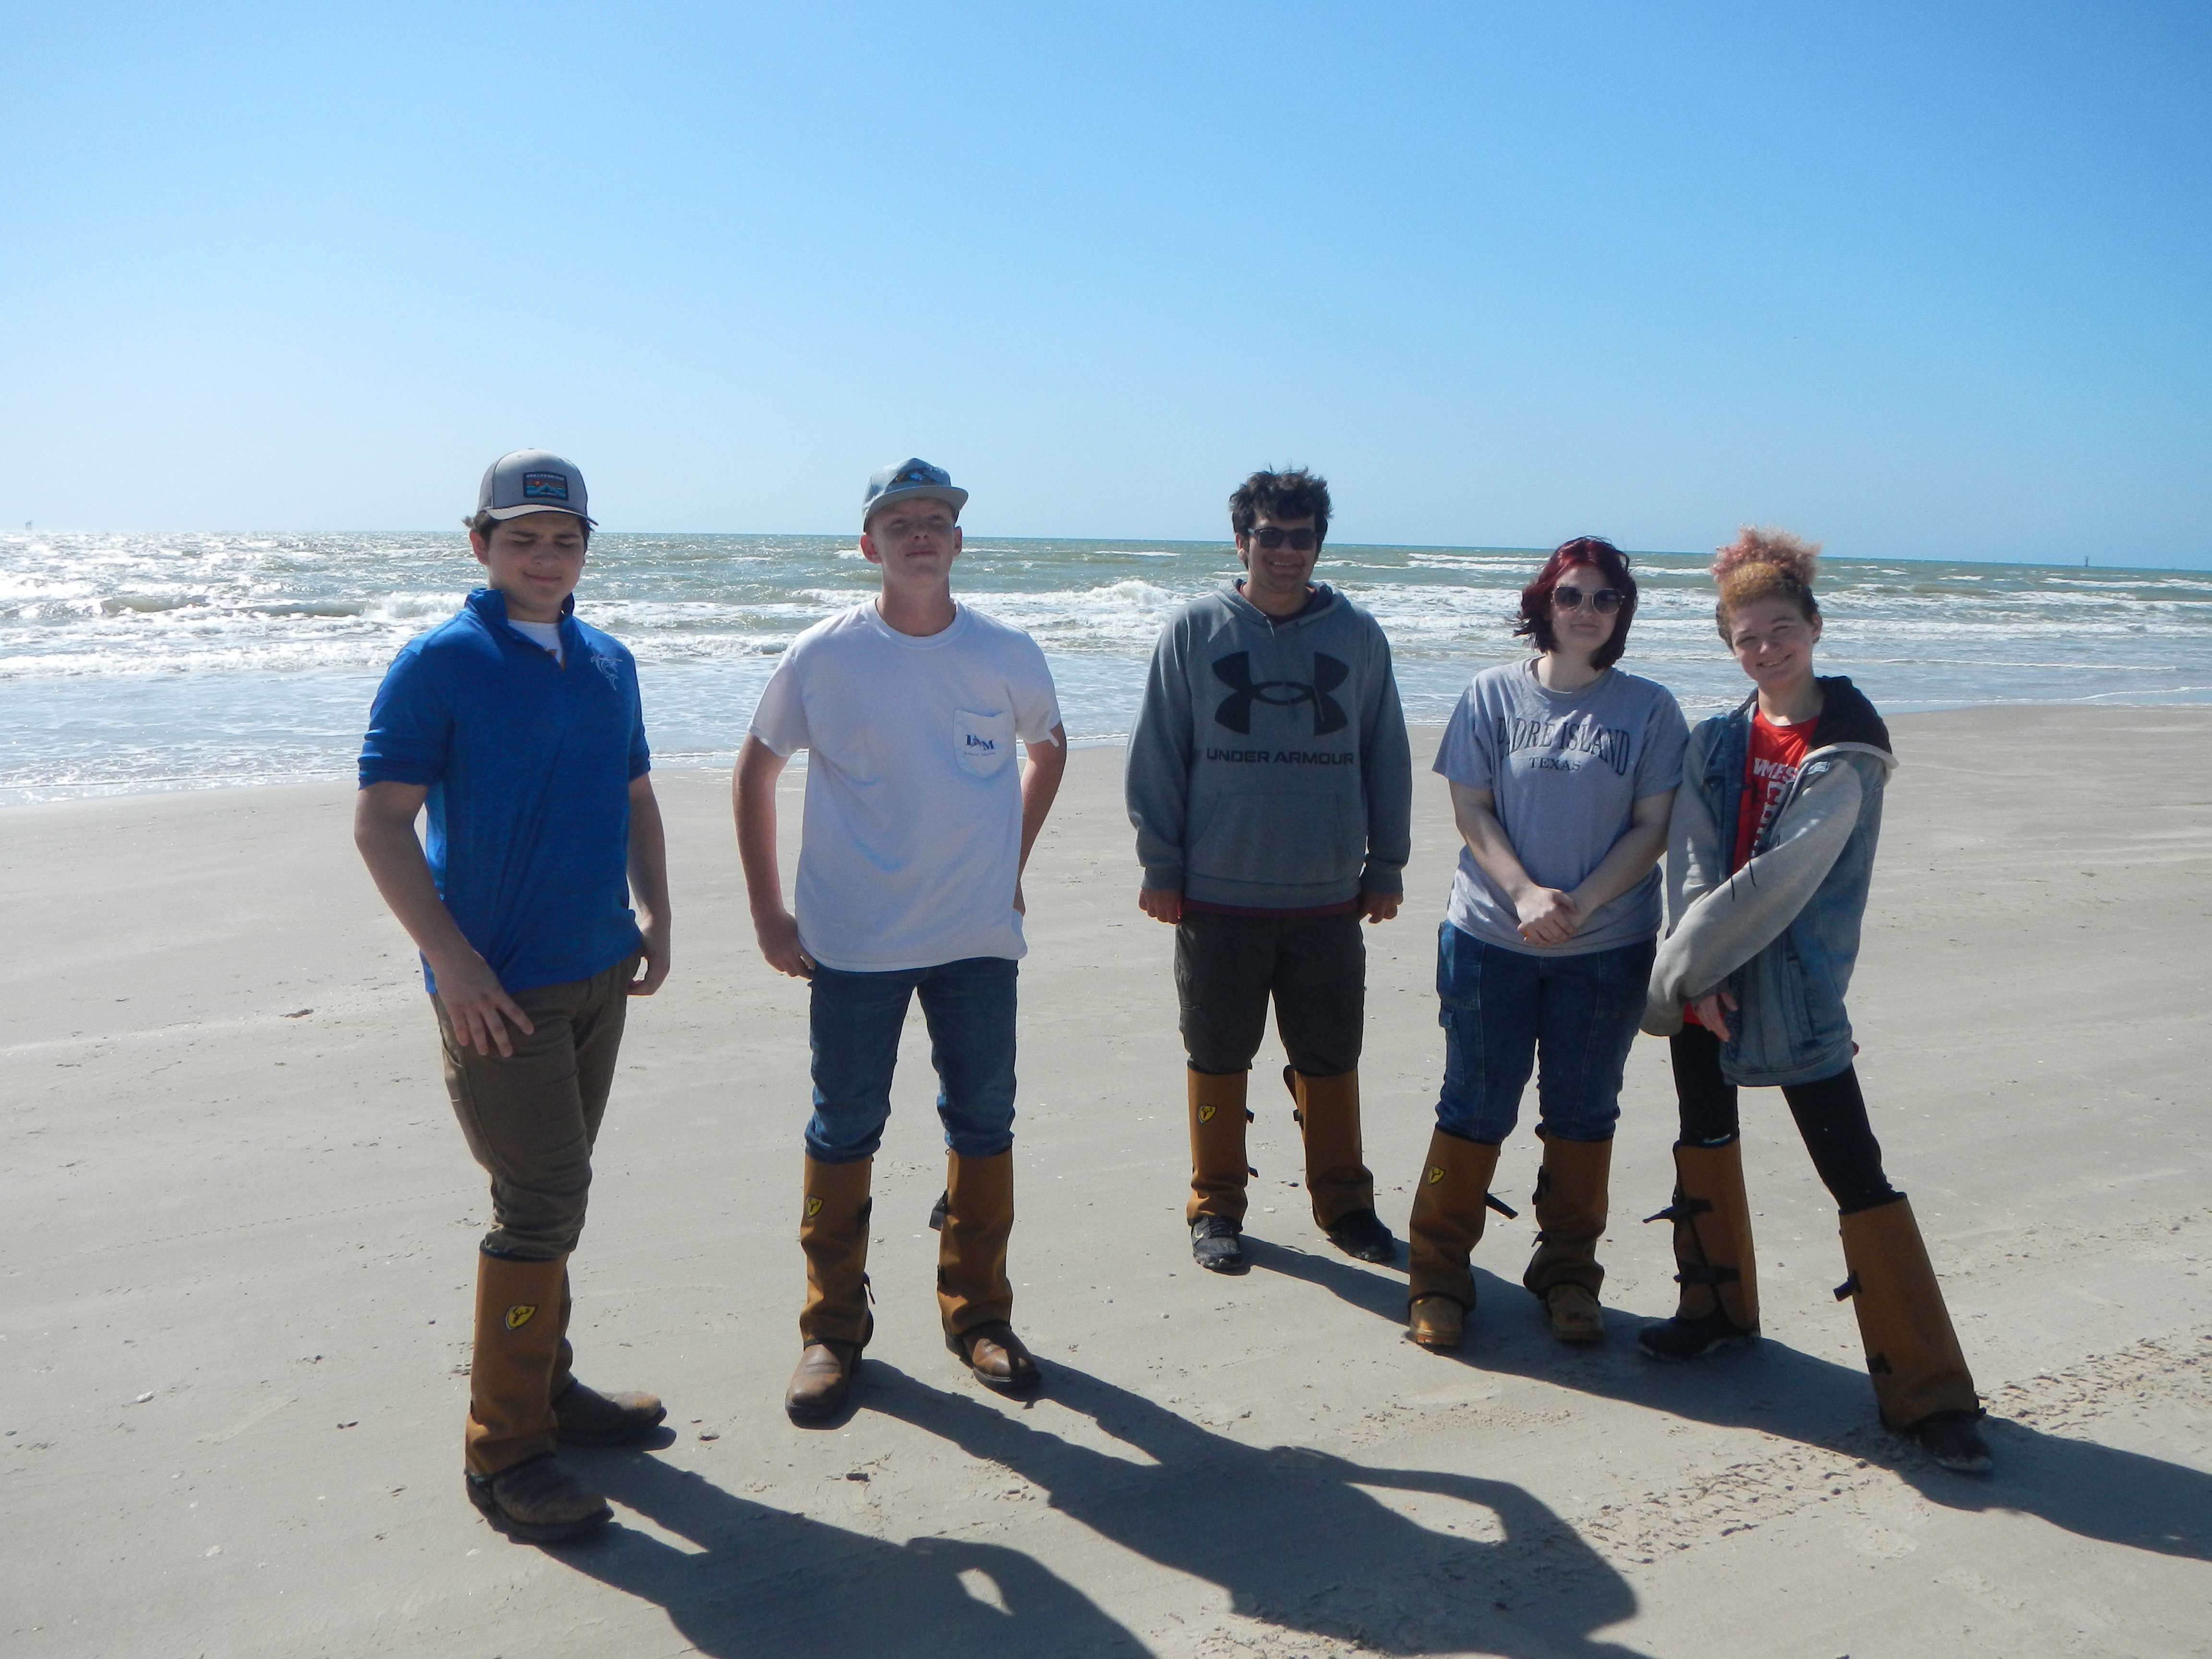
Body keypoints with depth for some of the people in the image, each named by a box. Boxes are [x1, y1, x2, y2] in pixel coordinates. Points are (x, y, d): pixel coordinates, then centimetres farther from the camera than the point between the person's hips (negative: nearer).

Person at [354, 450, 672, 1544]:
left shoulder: (608, 665, 10)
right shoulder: (439, 663, -9)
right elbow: (379, 821, -12)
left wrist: (652, 914, 7)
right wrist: (452, 960, -18)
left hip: (599, 972, 6)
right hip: (499, 982, -6)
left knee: (554, 1193, 16)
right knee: (542, 1202, -7)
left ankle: (547, 1385, 31)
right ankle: (504, 1447, 5)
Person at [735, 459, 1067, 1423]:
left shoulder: (1008, 656, -1)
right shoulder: (824, 657, -6)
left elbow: (1049, 748, 18)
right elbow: (756, 772, 4)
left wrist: (1012, 862, 10)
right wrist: (766, 910, 0)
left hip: (979, 940, 2)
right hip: (851, 944, -2)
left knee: (984, 1126, 10)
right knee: (844, 1133, 6)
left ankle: (978, 1314, 28)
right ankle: (832, 1331, 23)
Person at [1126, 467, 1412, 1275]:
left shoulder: (1358, 634, 5)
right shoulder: (1195, 630, 0)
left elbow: (1387, 756, 10)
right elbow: (1157, 754, 1)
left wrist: (1388, 863, 9)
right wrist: (1160, 866, -2)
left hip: (1330, 897, 1)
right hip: (1218, 896, -1)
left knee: (1331, 1061, 11)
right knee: (1217, 1058, 10)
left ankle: (1342, 1201, 29)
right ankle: (1215, 1207, 25)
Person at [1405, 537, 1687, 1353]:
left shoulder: (1649, 708, 1)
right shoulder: (1493, 693, 0)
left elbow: (1654, 827, -2)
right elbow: (1472, 810, -2)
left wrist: (1582, 903, -15)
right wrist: (1525, 894, -16)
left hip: (1607, 946, 1)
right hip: (1490, 939, -1)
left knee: (1583, 1113, 11)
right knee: (1476, 1108, 5)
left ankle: (1569, 1276, 28)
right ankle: (1437, 1278, 17)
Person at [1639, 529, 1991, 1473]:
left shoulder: (1847, 754, -10)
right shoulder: (1716, 743, 6)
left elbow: (1783, 877, -18)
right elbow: (1690, 864, -2)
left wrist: (1683, 966, -16)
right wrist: (1695, 971, -13)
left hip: (1796, 991, -6)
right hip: (1701, 979, 6)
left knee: (1856, 1176, -5)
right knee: (1705, 1142, 17)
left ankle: (1928, 1390, 3)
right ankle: (1718, 1308, 39)